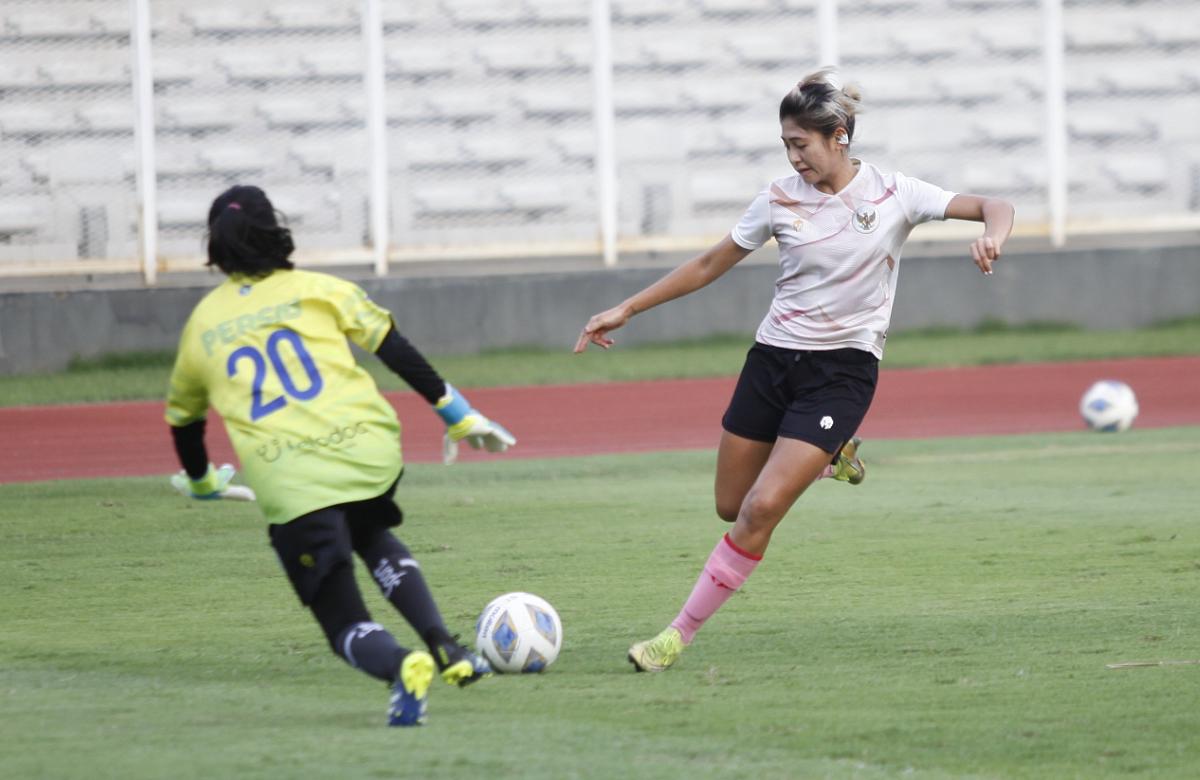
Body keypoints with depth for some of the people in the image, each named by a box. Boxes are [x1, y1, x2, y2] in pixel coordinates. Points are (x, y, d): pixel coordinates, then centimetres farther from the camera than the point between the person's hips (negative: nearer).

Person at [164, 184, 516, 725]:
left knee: (344, 622, 7)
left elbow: (181, 417, 31)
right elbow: (395, 351, 7)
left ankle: (400, 666, -29)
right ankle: (444, 647, 13)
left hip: (288, 486, -1)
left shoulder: (201, 325, 18)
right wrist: (457, 414, 13)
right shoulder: (316, 291, 13)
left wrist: (201, 481, 49)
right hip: (367, 451, 1)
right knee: (373, 538, 35)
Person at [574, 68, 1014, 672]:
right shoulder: (780, 199, -2)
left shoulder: (892, 194, -8)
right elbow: (708, 266, 9)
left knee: (761, 509, -16)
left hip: (842, 370, -4)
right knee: (731, 507, 10)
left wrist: (991, 236, -28)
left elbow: (994, 207, -4)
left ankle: (681, 634, -7)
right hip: (774, 357, 4)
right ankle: (823, 457, 38)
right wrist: (625, 310, 7)